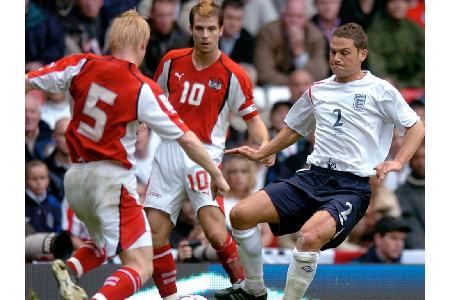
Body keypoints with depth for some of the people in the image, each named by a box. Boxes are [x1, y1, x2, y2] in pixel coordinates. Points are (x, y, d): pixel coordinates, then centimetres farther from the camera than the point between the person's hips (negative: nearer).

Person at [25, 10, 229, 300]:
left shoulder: (82, 66, -1)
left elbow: (28, 81, 3)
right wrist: (217, 175, 5)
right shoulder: (144, 89, -10)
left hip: (75, 178, 6)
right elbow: (186, 138, -8)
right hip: (112, 178, -6)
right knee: (141, 267, -7)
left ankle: (69, 268, 0)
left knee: (104, 243, 30)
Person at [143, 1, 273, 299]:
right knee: (155, 235, -2)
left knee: (215, 232, -20)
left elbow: (252, 117, -2)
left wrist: (266, 145, -20)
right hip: (167, 152, 4)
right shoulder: (172, 61, 6)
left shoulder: (233, 75, -5)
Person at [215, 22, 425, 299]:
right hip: (313, 176, 6)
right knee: (241, 214, -8)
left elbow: (417, 128, 0)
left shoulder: (380, 90, 0)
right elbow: (294, 129, 33)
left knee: (310, 236, -35)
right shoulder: (318, 91, 16)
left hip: (352, 185, -6)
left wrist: (397, 163, -13)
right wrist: (261, 154, 31)